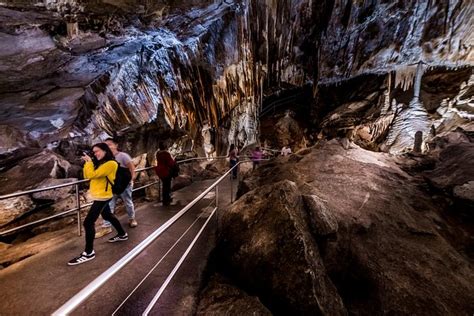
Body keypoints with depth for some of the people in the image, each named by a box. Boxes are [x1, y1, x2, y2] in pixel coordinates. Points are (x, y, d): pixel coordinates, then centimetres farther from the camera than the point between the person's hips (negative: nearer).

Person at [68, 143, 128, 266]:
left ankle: (89, 253, 2)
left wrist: (89, 162, -13)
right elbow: (87, 175, 9)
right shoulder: (100, 163, 10)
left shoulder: (111, 163, -19)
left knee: (88, 222, -9)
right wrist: (87, 162, 0)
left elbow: (92, 175, -24)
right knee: (108, 215, 23)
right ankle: (122, 235, 40)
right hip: (99, 196, 10)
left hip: (102, 197, -10)